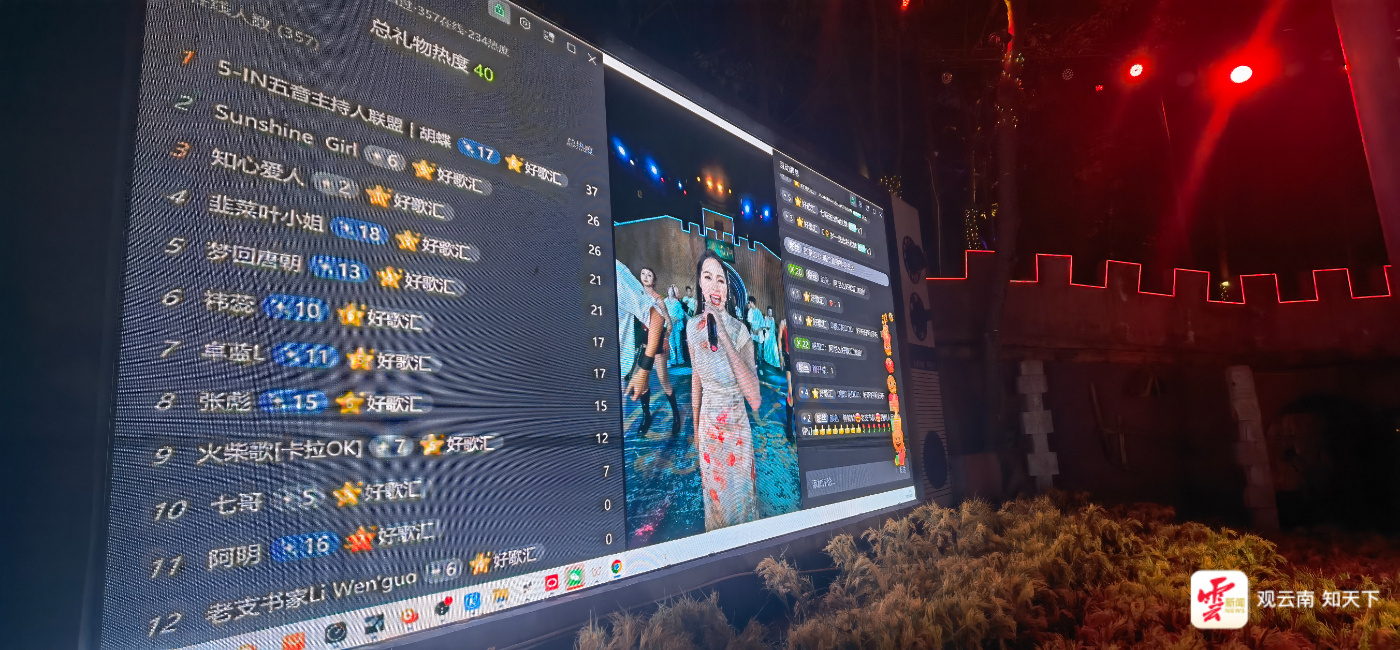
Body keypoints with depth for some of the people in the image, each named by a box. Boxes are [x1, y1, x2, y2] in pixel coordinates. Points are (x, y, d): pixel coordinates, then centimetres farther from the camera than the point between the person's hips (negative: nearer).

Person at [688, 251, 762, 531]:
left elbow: (755, 399, -30)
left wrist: (724, 337, -35)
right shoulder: (693, 326, -8)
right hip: (708, 425, 3)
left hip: (737, 426, -3)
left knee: (739, 495, 15)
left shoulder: (739, 330, -20)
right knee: (713, 494, 19)